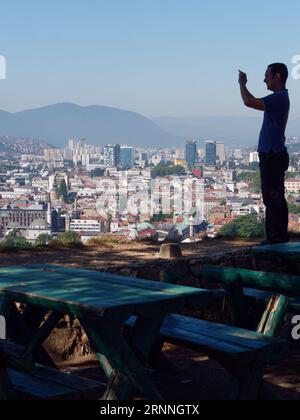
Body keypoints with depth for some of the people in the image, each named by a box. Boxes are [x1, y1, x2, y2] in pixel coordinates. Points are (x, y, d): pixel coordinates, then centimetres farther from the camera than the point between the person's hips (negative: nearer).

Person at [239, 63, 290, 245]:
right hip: (275, 154, 11)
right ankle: (281, 234, 18)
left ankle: (275, 236, -7)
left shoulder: (279, 98, -17)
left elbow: (249, 102, -22)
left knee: (272, 197, -9)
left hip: (272, 156, -11)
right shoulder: (280, 98, 16)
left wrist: (242, 83, -9)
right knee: (277, 197, 13)